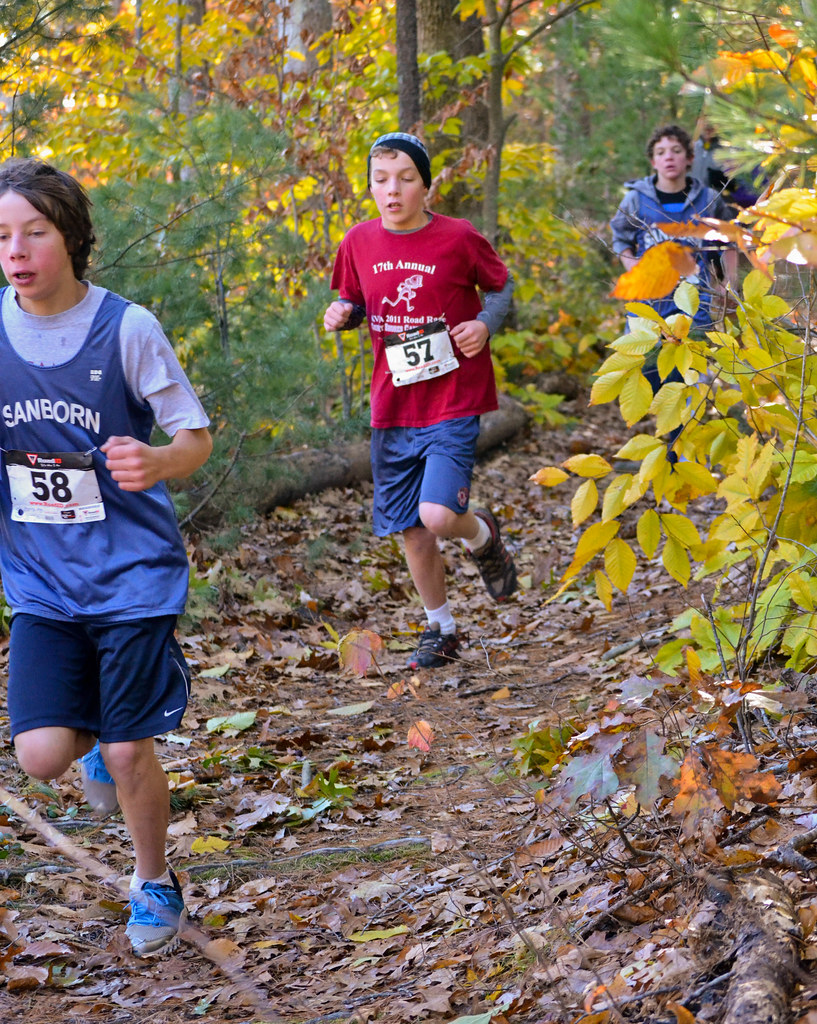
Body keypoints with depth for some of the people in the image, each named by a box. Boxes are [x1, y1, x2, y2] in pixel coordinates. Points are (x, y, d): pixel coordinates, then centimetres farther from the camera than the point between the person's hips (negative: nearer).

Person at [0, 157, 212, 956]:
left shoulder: (125, 328, -11)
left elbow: (196, 437, -4)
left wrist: (156, 463, -25)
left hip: (132, 571, -2)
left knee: (128, 753, -1)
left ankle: (154, 883, 27)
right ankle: (100, 713, 28)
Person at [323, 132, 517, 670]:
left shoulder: (458, 238, -9)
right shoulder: (359, 243, 1)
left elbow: (502, 286, 5)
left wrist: (485, 324, -14)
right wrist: (343, 314, -6)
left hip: (453, 401, -4)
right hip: (393, 406, 4)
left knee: (438, 516, -21)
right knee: (412, 530, 9)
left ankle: (483, 535, 16)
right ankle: (441, 628, 30)